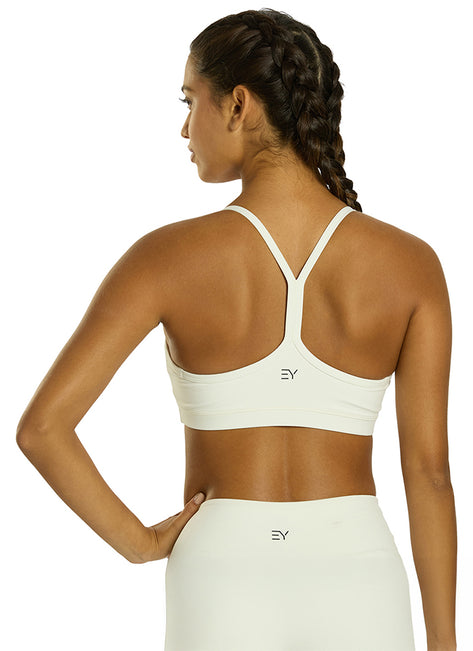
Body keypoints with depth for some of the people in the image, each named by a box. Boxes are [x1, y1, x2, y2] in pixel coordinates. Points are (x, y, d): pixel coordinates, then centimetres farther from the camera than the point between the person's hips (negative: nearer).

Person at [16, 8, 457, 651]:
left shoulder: (170, 256, -11)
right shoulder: (411, 264, -6)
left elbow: (40, 427, -16)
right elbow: (429, 469, -5)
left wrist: (140, 542, -1)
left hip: (223, 599, -1)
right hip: (357, 593, 1)